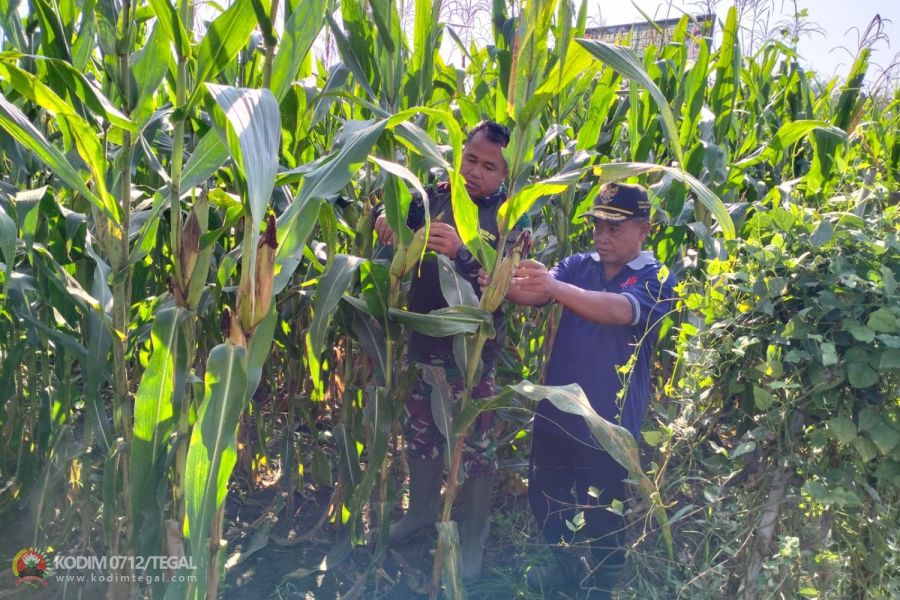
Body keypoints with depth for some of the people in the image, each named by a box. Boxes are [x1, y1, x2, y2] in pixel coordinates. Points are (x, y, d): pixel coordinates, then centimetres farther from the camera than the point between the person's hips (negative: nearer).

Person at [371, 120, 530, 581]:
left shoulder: (511, 218, -12)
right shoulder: (437, 196, 1)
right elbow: (387, 204, 9)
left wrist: (460, 254, -38)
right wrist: (385, 216, -16)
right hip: (423, 339, 5)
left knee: (475, 445, 7)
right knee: (419, 432, 20)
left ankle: (473, 538, 28)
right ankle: (422, 510, 44)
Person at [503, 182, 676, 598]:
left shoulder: (656, 280, -9)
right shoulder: (578, 265, 5)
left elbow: (620, 310, -30)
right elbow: (536, 293, -12)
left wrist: (556, 286, -45)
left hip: (608, 424, -5)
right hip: (556, 410, 5)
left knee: (600, 518, 7)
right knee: (543, 497, 19)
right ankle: (569, 563, 45)